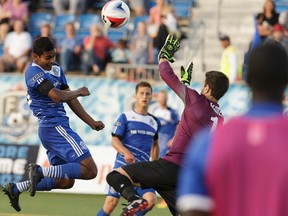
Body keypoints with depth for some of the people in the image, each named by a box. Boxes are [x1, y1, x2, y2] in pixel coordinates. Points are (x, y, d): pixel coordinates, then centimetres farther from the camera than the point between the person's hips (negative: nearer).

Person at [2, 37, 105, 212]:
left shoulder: (56, 69, 16)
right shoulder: (34, 73, -13)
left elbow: (70, 100, 21)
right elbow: (57, 96, -26)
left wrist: (91, 122, 18)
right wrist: (79, 92, -8)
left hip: (59, 127, 10)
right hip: (55, 127, -10)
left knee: (66, 181, 16)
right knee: (89, 170, -16)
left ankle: (16, 189, 18)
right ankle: (41, 171, -15)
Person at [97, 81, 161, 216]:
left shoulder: (154, 122, 13)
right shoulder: (126, 117, -1)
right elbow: (115, 140, -6)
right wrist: (126, 153, -25)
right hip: (123, 165, -4)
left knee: (150, 200, -17)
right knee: (111, 202, -8)